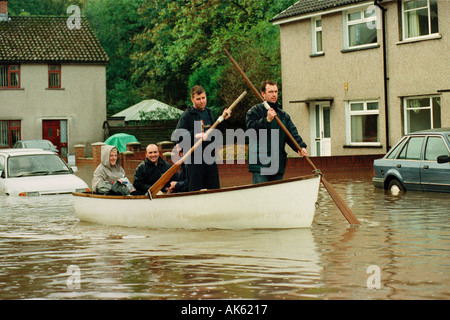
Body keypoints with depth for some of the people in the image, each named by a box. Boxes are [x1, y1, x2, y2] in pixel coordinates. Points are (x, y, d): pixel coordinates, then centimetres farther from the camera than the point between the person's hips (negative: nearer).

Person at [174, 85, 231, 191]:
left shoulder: (209, 113, 16)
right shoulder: (187, 115, -5)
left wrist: (223, 119, 12)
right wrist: (195, 136, -28)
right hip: (194, 159, -6)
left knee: (215, 189, 8)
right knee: (195, 191, -4)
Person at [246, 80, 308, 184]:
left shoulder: (283, 115, 19)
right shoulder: (254, 111, 3)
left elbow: (292, 134, 9)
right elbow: (251, 128, -13)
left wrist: (300, 147, -9)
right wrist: (267, 120, -22)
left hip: (278, 164, 6)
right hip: (260, 164, -6)